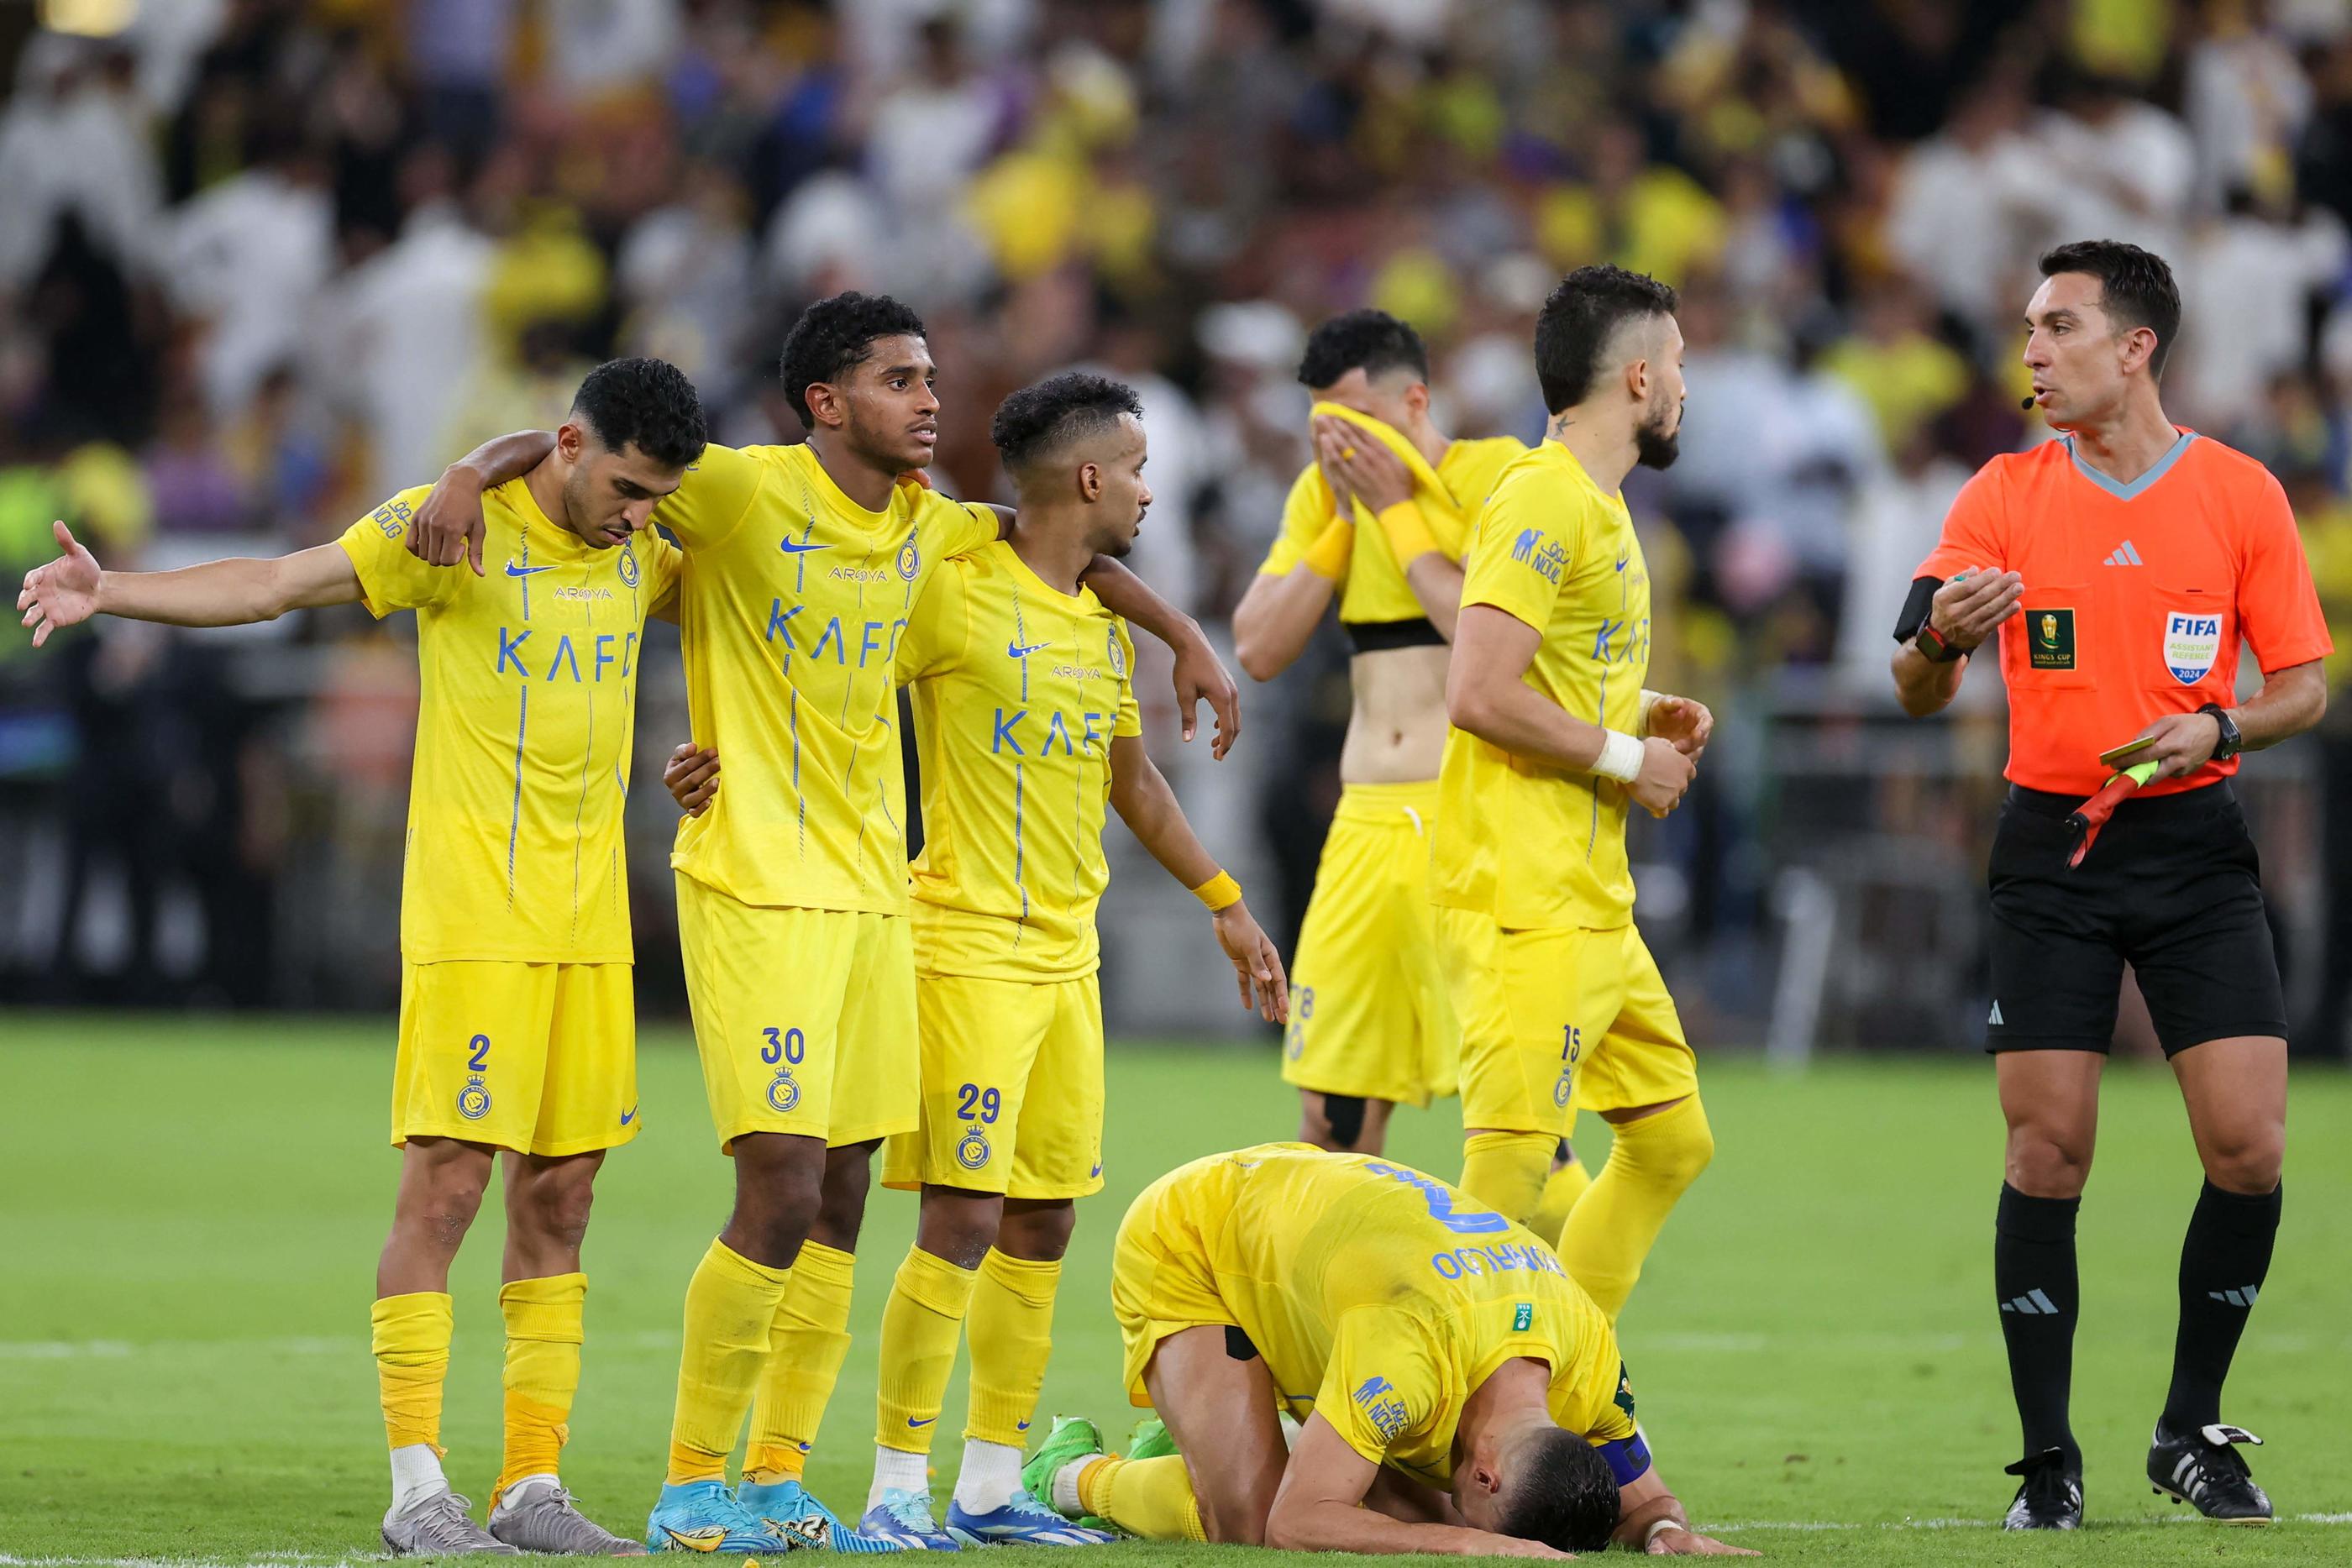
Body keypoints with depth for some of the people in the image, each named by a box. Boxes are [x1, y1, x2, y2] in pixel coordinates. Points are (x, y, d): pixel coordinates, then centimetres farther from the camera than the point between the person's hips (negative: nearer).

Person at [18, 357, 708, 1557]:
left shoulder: (644, 554, 10)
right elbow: (278, 584, -9)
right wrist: (110, 592, -20)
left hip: (591, 922, 6)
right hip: (470, 918, -6)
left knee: (559, 1199, 6)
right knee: (443, 1186, -8)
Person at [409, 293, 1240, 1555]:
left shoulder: (928, 527, 10)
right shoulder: (745, 493, -10)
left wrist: (1181, 633, 27)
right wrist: (472, 473, -26)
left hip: (871, 887, 7)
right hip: (756, 885, -7)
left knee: (840, 1199, 6)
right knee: (782, 1190, -13)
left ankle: (776, 1480, 14)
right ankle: (691, 1490, -4)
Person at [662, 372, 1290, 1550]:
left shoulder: (1103, 624, 14)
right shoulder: (955, 594, -10)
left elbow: (1133, 779, 26)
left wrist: (1224, 903, 29)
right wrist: (735, 754, -26)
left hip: (1066, 954, 8)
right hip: (967, 949, -8)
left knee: (1044, 1219, 7)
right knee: (964, 1216, -12)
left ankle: (990, 1486, 14)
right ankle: (897, 1487, -6)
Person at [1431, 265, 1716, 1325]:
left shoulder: (1597, 507, 19)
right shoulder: (1542, 500, -13)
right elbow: (1478, 693, -22)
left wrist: (1647, 717, 13)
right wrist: (1627, 756, -13)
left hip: (1594, 907, 10)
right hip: (1527, 907, -10)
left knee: (1672, 1139, 15)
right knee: (1506, 1179, -13)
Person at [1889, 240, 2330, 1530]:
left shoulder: (2239, 493, 2)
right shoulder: (2005, 496, 3)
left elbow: (2304, 686, 6)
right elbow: (1918, 694, -1)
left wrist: (2221, 727, -14)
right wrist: (1938, 633, -24)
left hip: (2193, 842, 0)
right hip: (2052, 845, 0)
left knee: (2249, 1147, -8)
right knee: (2047, 1155, -6)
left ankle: (2192, 1432, 10)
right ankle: (2047, 1458, 3)